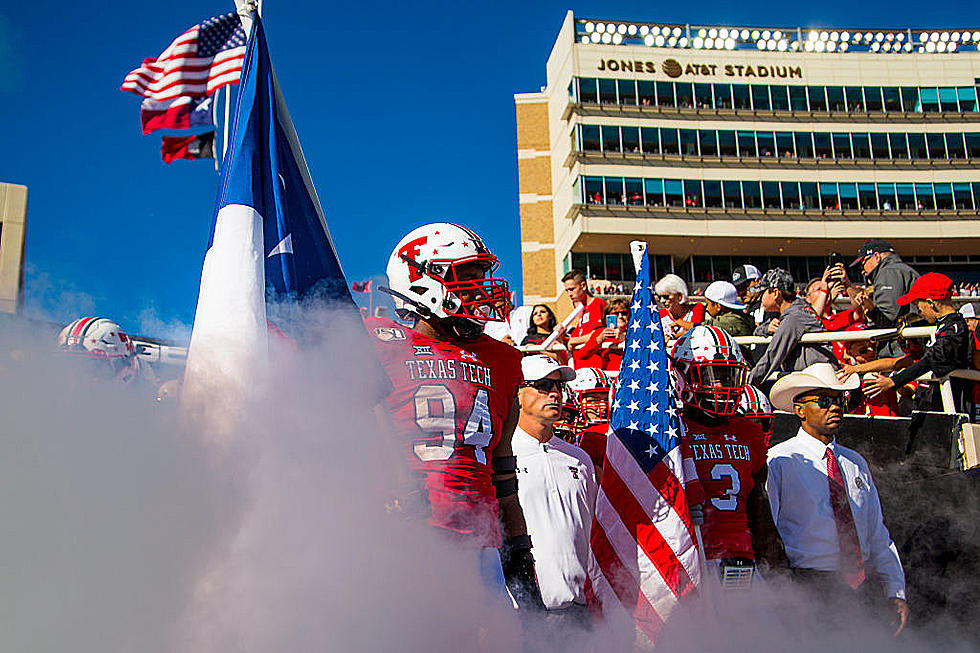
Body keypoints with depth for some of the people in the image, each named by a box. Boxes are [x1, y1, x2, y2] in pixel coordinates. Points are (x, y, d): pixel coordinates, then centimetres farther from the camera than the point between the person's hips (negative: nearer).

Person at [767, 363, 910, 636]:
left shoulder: (856, 463, 18)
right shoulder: (778, 462, -1)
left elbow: (878, 536, 20)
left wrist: (896, 593, 10)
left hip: (862, 586, 6)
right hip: (809, 586, -6)